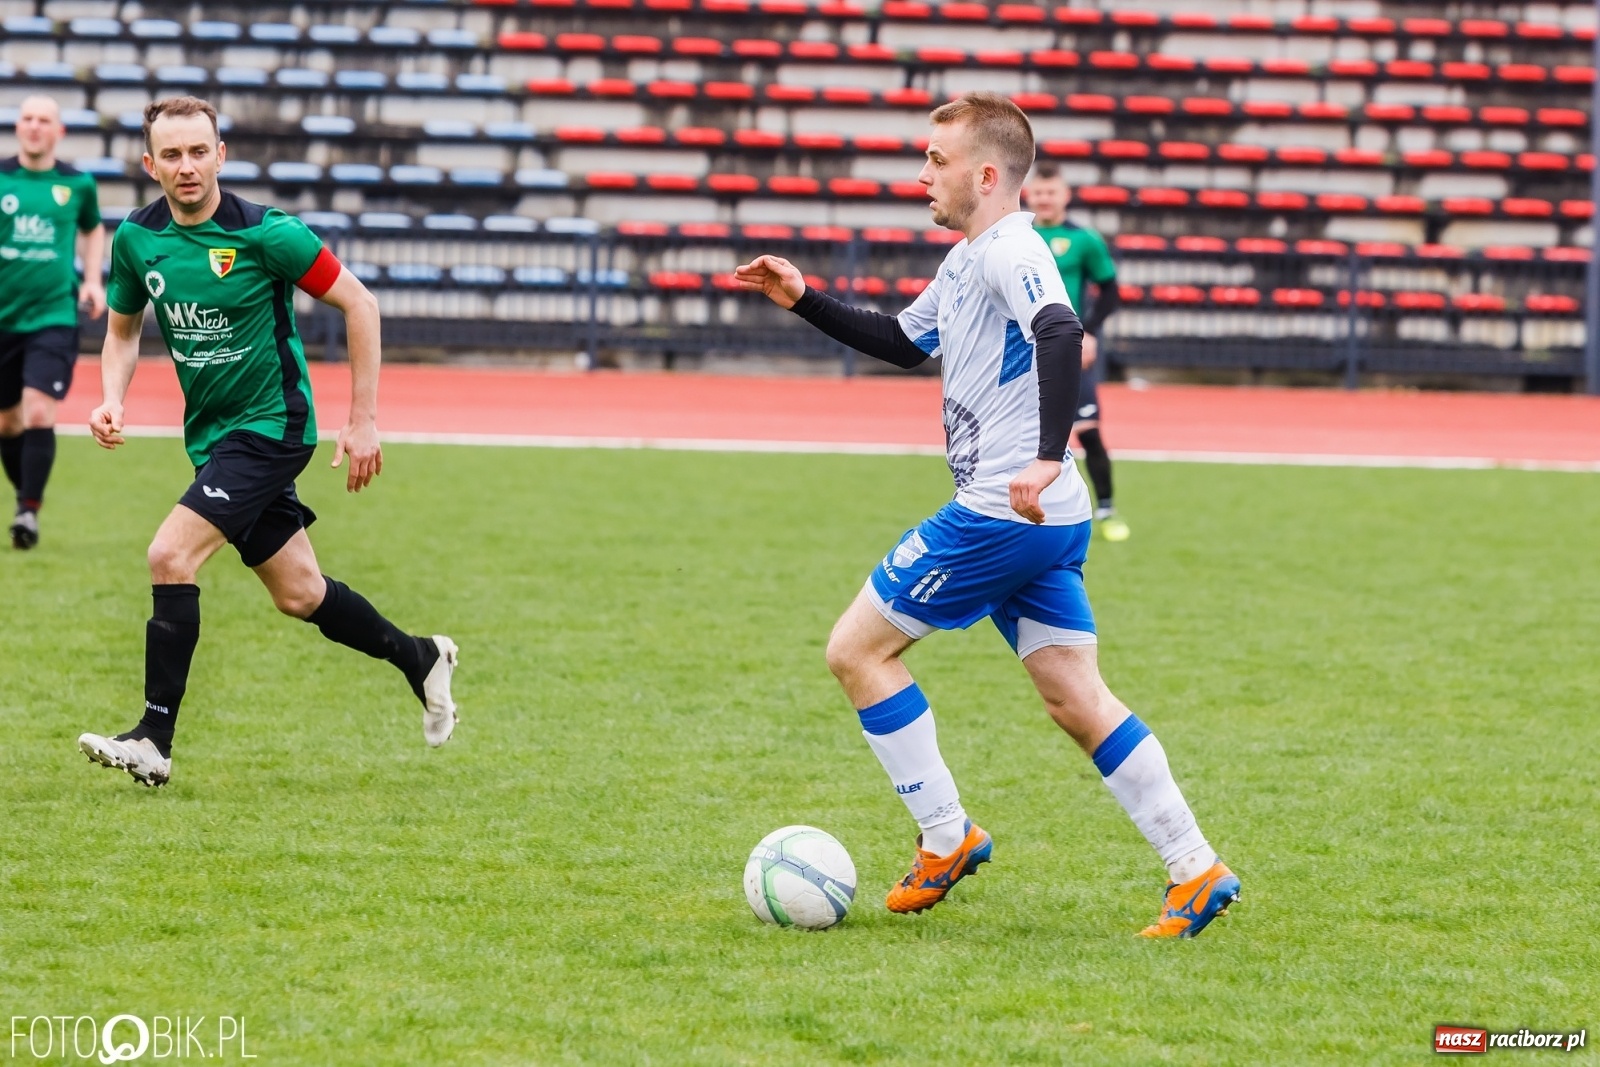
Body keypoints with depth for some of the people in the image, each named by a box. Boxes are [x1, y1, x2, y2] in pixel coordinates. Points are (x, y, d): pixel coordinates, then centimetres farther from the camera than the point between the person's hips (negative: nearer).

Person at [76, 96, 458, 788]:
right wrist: (111, 401, -5)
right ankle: (420, 659, 37)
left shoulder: (264, 233, -17)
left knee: (171, 556, -20)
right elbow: (123, 329, 15)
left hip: (271, 424, -6)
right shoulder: (136, 239, -2)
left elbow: (358, 304, -9)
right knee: (298, 595, 12)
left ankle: (154, 742, -15)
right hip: (212, 437, 6)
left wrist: (363, 420, -9)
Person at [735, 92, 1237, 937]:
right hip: (1046, 524, 10)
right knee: (1076, 701, 7)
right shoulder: (966, 262, 20)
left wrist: (1048, 457, -38)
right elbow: (904, 342, 36)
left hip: (1001, 515, -10)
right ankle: (1195, 870, 3)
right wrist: (804, 303, 28)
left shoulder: (1009, 250, -12)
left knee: (856, 649, 0)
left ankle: (946, 838, 4)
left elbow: (1061, 332, -30)